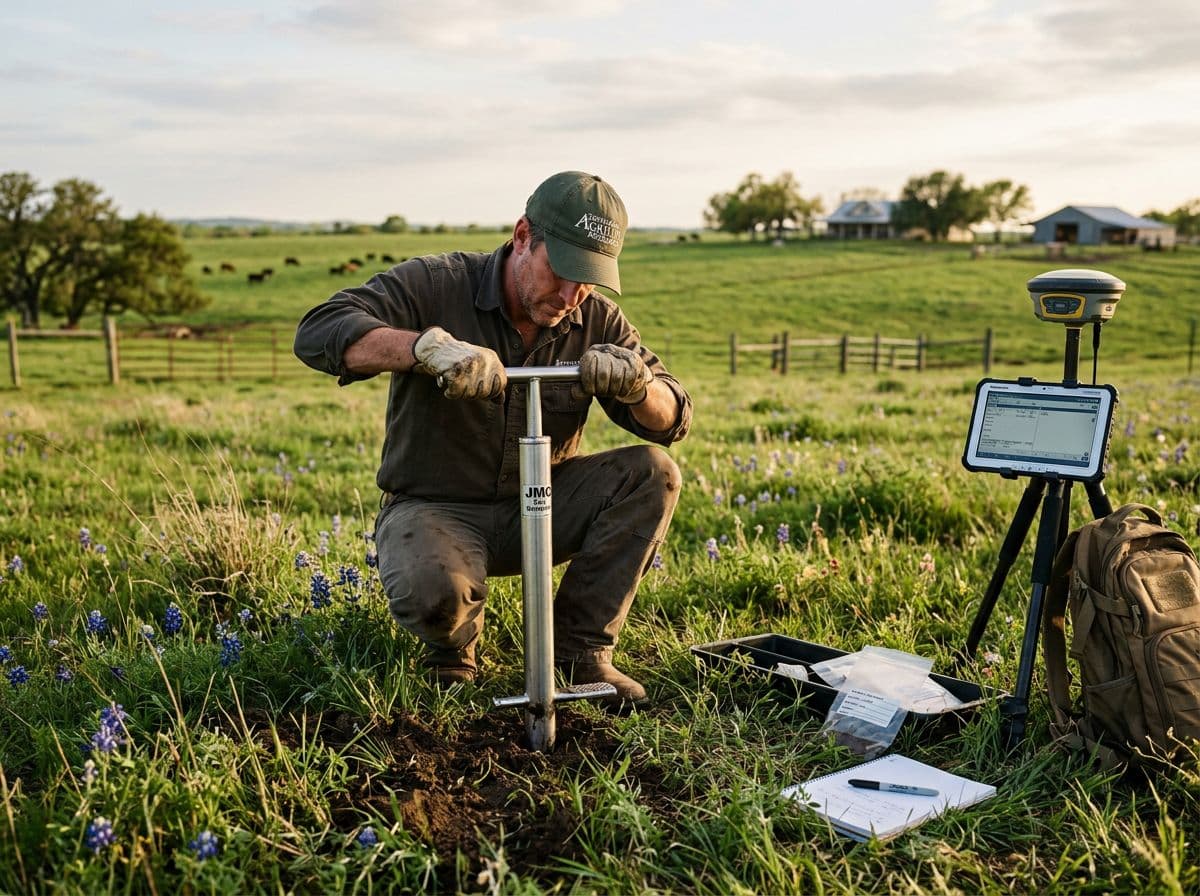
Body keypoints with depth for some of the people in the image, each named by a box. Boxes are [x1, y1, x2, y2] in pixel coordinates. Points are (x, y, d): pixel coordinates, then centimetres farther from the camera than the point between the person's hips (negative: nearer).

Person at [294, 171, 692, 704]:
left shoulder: (597, 320, -2)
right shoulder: (434, 285, -14)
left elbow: (672, 422, -5)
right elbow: (317, 333, -26)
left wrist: (636, 381, -30)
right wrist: (429, 346, -43)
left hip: (542, 507, 4)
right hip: (435, 507, -4)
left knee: (653, 473, -17)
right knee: (433, 591, -37)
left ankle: (580, 649, -6)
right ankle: (452, 651, 4)